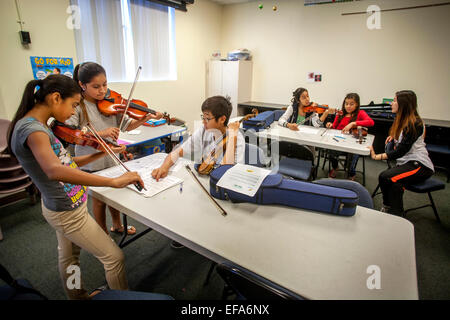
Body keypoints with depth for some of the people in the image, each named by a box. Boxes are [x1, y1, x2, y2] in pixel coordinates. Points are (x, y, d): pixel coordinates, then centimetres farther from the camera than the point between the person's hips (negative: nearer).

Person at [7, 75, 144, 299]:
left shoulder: (38, 126, 2)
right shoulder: (32, 130, -28)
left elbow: (65, 162, 7)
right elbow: (55, 170, -47)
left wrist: (100, 154, -2)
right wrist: (114, 181, -52)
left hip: (62, 207, 10)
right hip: (69, 213, -10)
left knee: (68, 255, 28)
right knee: (114, 257, 3)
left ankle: (77, 295, 51)